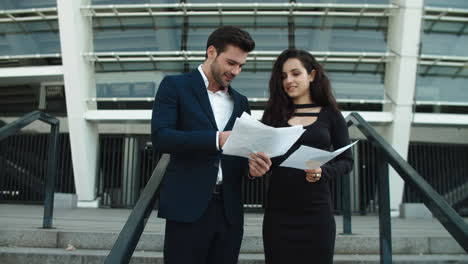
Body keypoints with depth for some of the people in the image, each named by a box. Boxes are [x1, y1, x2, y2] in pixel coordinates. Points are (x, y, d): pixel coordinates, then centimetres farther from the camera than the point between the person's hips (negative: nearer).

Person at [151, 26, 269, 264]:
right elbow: (160, 137, -13)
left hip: (229, 210, 5)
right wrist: (216, 139, -23)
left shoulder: (240, 101, 16)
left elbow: (240, 151, 16)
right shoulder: (175, 86, 1)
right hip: (188, 207, -4)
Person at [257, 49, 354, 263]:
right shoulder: (274, 113, 7)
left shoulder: (330, 115, 3)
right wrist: (256, 165, -15)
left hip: (316, 210, -1)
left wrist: (323, 172, -15)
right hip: (278, 210, 1)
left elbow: (346, 161, 4)